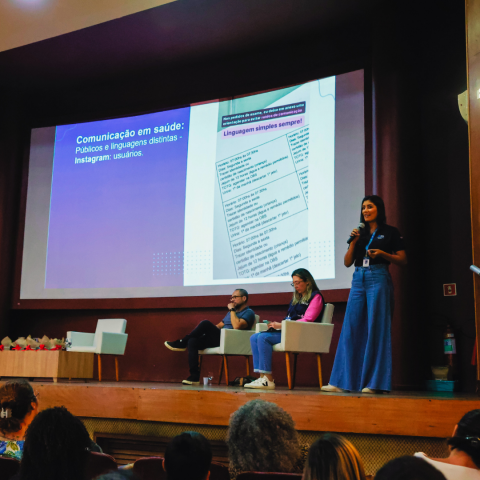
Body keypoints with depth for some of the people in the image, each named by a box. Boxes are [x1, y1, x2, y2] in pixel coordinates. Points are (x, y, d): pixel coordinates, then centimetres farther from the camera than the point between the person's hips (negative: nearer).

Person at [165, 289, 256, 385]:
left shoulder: (249, 312, 1)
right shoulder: (231, 312, 29)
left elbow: (237, 326, -18)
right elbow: (219, 326, 29)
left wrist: (232, 310, -8)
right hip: (219, 339, 9)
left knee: (206, 323, -25)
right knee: (192, 341, -14)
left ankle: (182, 343, -9)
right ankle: (194, 376, -18)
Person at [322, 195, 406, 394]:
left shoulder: (390, 232, 5)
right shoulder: (360, 233, 16)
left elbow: (402, 260, 1)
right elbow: (347, 262, 11)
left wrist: (382, 254, -13)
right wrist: (353, 242, -2)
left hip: (378, 279, -5)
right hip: (358, 280, 5)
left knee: (376, 329, -6)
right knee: (350, 328, 1)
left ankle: (374, 383, -1)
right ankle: (341, 382, 4)